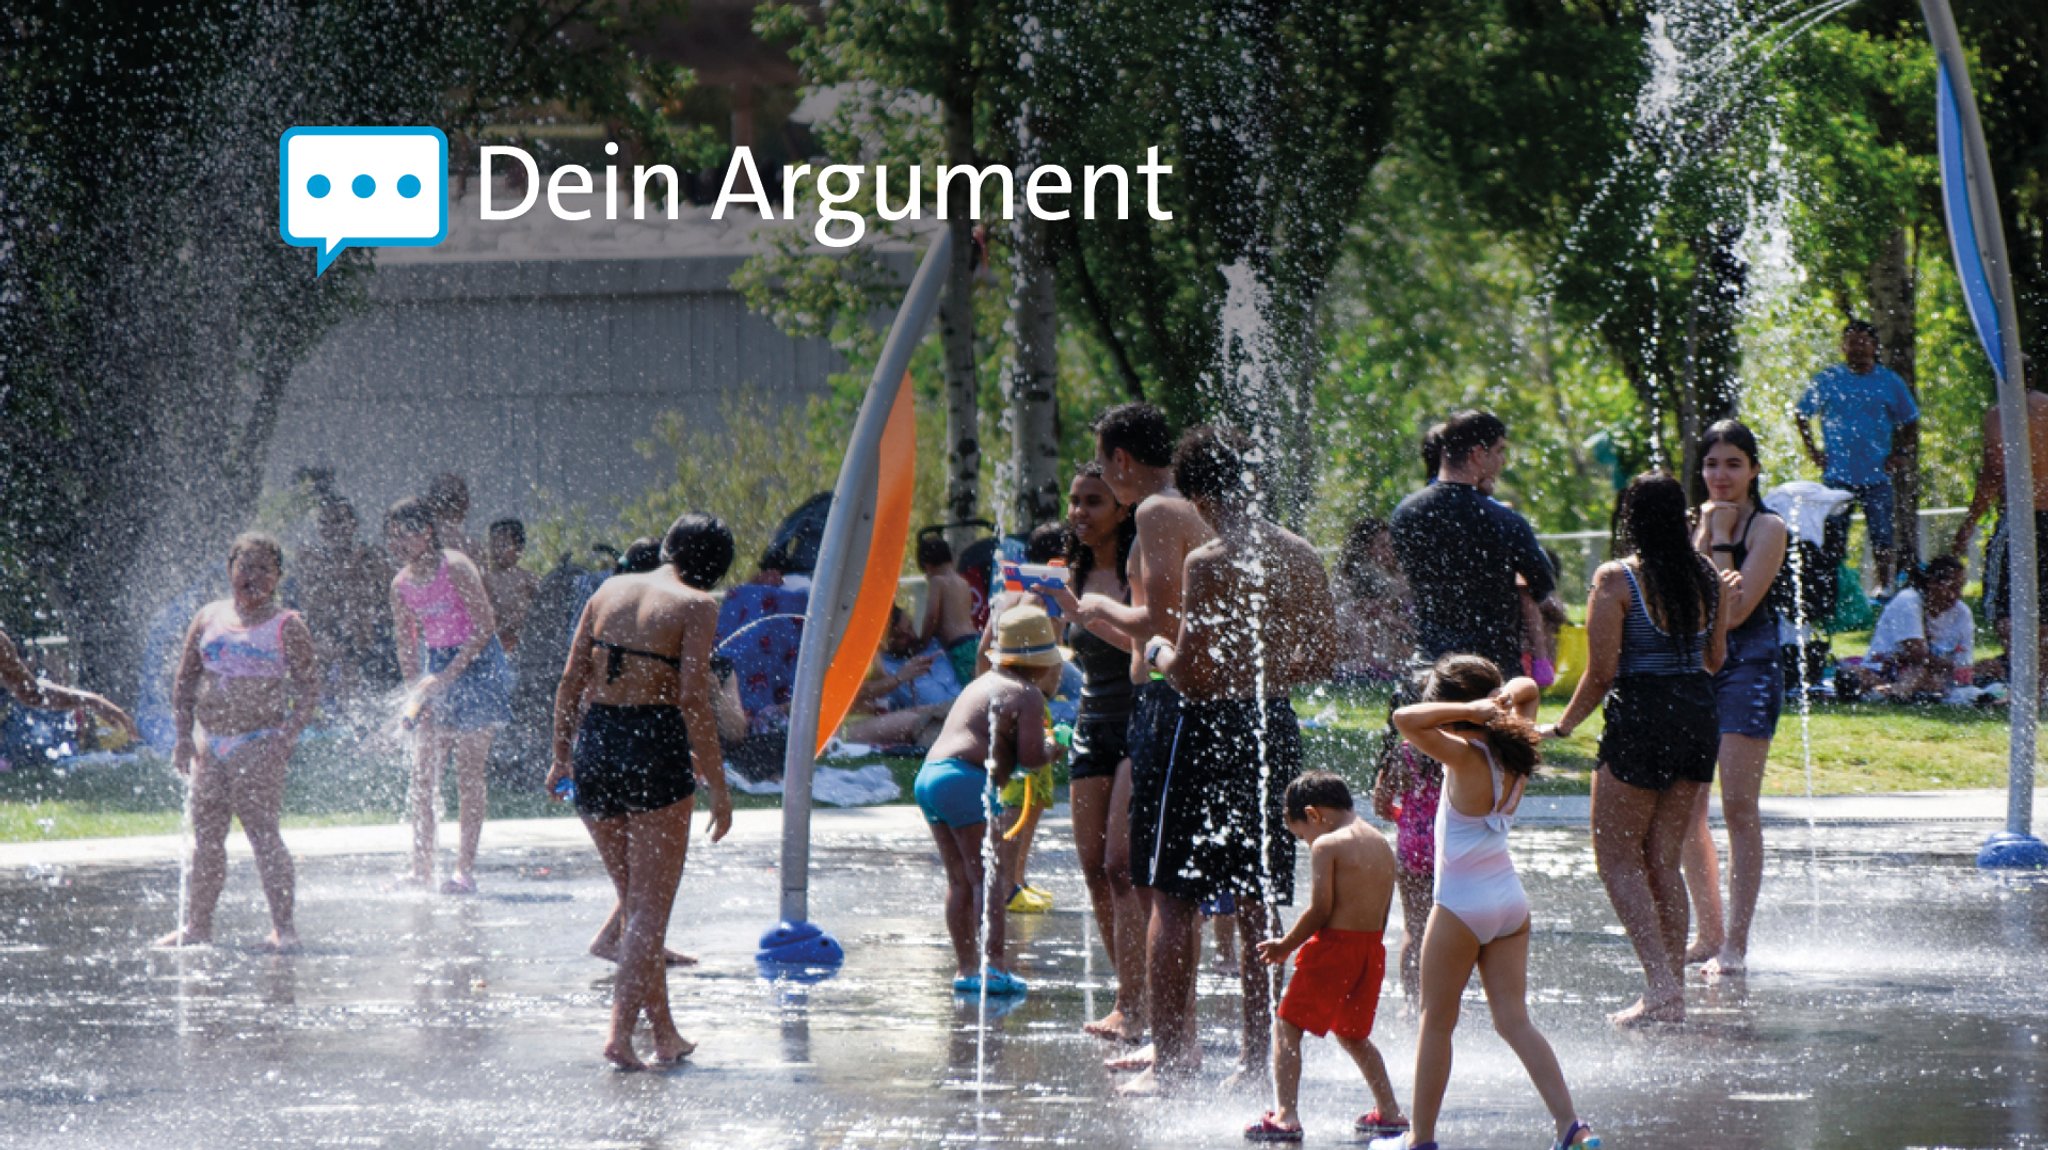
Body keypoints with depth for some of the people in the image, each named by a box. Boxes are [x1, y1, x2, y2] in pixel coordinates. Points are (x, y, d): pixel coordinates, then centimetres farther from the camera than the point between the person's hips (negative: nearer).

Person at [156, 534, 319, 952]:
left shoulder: (287, 627, -1)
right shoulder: (209, 619, 10)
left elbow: (309, 691, -3)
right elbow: (185, 681, 14)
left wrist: (286, 737, -16)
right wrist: (184, 736, 5)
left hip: (259, 744, -5)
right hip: (210, 744, 5)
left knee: (262, 832, -11)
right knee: (206, 835, 9)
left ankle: (283, 927, -9)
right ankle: (196, 925, 17)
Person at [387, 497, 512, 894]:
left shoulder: (455, 568, -15)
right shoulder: (401, 585, 5)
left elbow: (485, 627, -16)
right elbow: (407, 646, 12)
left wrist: (447, 676, -19)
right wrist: (417, 692, 0)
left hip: (476, 664, -7)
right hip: (437, 668, 7)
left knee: (469, 769, -8)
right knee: (423, 769, 1)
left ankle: (466, 869, -6)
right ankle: (422, 868, 5)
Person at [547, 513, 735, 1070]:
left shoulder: (612, 589, 10)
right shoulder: (695, 606, -5)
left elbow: (571, 680, 10)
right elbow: (693, 699, -12)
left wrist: (561, 755, 18)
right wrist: (716, 785, -8)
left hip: (594, 745, 5)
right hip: (654, 747, -5)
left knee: (635, 899, 16)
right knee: (650, 907, -1)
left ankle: (665, 1034, 20)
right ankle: (621, 1030, -15)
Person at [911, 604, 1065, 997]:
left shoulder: (984, 683, 23)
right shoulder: (1027, 694, -4)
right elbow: (1031, 756, -12)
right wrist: (1052, 747, 8)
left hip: (929, 773, 9)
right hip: (965, 781, -9)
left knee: (960, 880, 13)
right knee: (990, 878, -8)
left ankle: (966, 966, 13)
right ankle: (992, 962, -18)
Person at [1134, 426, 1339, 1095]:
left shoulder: (1209, 563, -15)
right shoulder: (1302, 558, 5)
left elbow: (1193, 673, -19)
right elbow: (1323, 658, 12)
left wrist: (1158, 655, 2)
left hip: (1213, 730, -6)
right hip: (1276, 727, 6)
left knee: (1173, 899, 1)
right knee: (1258, 904, 12)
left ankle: (1172, 1055, -3)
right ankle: (1258, 1055, 14)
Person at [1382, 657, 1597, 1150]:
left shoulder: (1465, 757, -18)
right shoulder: (1514, 752, 1)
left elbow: (1404, 719, -30)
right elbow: (1526, 689, 19)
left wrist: (1468, 710, -24)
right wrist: (1503, 702, -2)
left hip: (1463, 903, -7)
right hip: (1511, 901, 7)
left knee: (1436, 1022, 7)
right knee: (1515, 1021, 7)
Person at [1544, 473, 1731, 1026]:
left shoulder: (1617, 580, -10)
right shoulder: (1706, 576, 5)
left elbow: (1601, 673, -11)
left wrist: (1563, 726, 2)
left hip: (1641, 717, -6)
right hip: (1700, 718, 6)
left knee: (1617, 856, 3)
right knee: (1663, 860, 13)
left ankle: (1661, 985, -11)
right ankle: (1673, 993, 10)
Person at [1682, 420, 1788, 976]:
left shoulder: (1767, 528, -6)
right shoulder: (1696, 522, 12)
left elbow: (1732, 611, -16)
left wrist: (1721, 539, -13)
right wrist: (1706, 534, -5)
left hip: (1748, 669, -6)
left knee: (1738, 809, -10)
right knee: (1686, 810, 6)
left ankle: (1736, 944, -10)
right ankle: (1708, 934, 18)